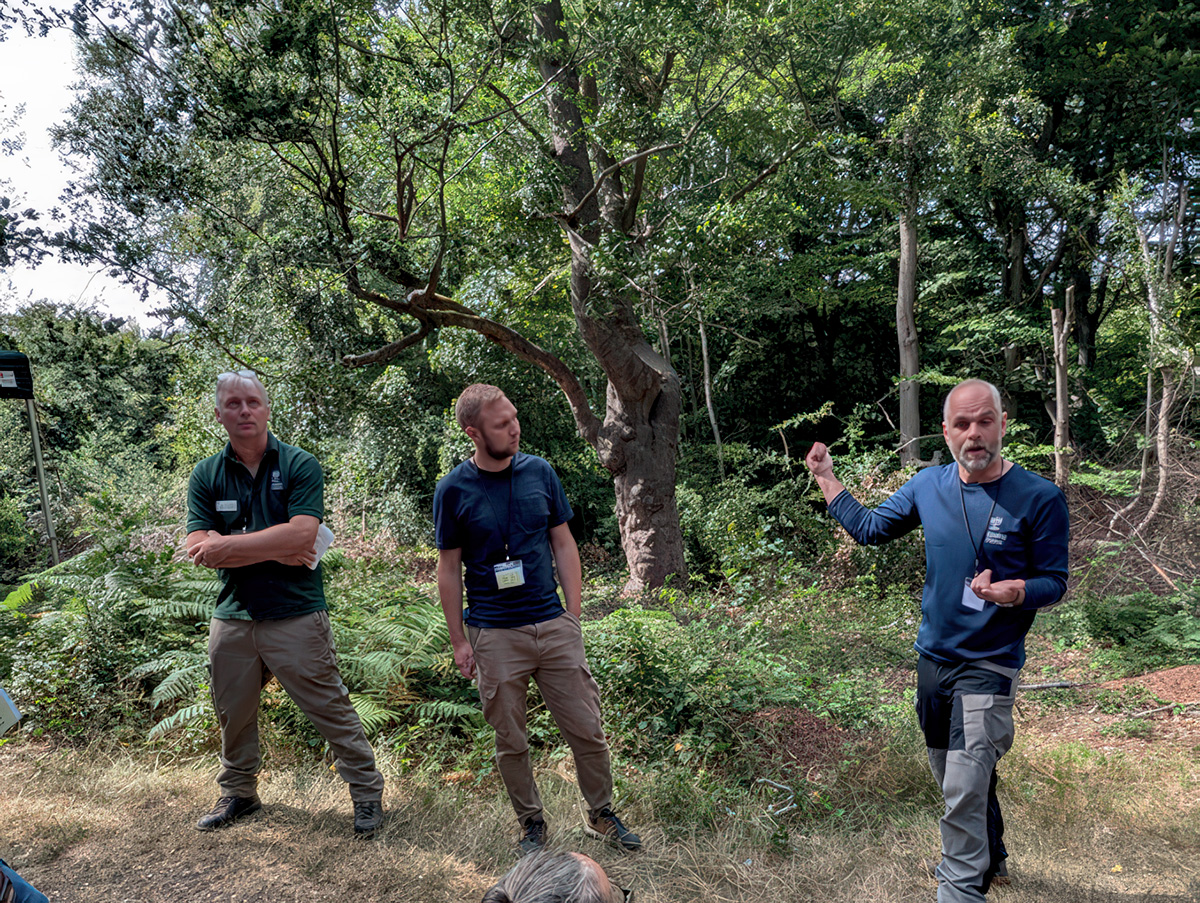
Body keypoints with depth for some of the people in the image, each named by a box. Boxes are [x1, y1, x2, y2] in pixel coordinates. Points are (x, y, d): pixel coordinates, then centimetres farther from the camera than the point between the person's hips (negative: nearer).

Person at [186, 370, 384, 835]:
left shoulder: (300, 465, -6)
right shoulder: (206, 476, 4)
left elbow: (301, 534, -19)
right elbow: (199, 549, -6)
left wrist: (227, 545, -14)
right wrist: (276, 550, -15)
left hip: (296, 615, -4)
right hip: (232, 617, 4)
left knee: (331, 708, 3)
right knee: (234, 712, 19)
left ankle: (367, 791, 20)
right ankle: (238, 793, 42)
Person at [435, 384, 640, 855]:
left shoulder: (540, 472, 1)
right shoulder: (453, 490, -5)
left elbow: (563, 545, 7)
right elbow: (450, 569, 1)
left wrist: (574, 616, 3)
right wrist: (459, 641, 0)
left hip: (554, 625, 2)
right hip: (495, 635, -2)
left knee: (587, 729, 8)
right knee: (511, 742, 11)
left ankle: (601, 814, 30)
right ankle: (531, 821, 33)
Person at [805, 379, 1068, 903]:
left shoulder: (1039, 498, -13)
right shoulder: (929, 485, -1)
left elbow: (1054, 580, -8)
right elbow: (869, 529, 11)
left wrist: (1015, 591, -29)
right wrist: (827, 481, 10)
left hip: (988, 666, -5)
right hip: (933, 657, 5)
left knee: (964, 787, -8)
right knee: (951, 775, 21)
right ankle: (988, 857, 45)